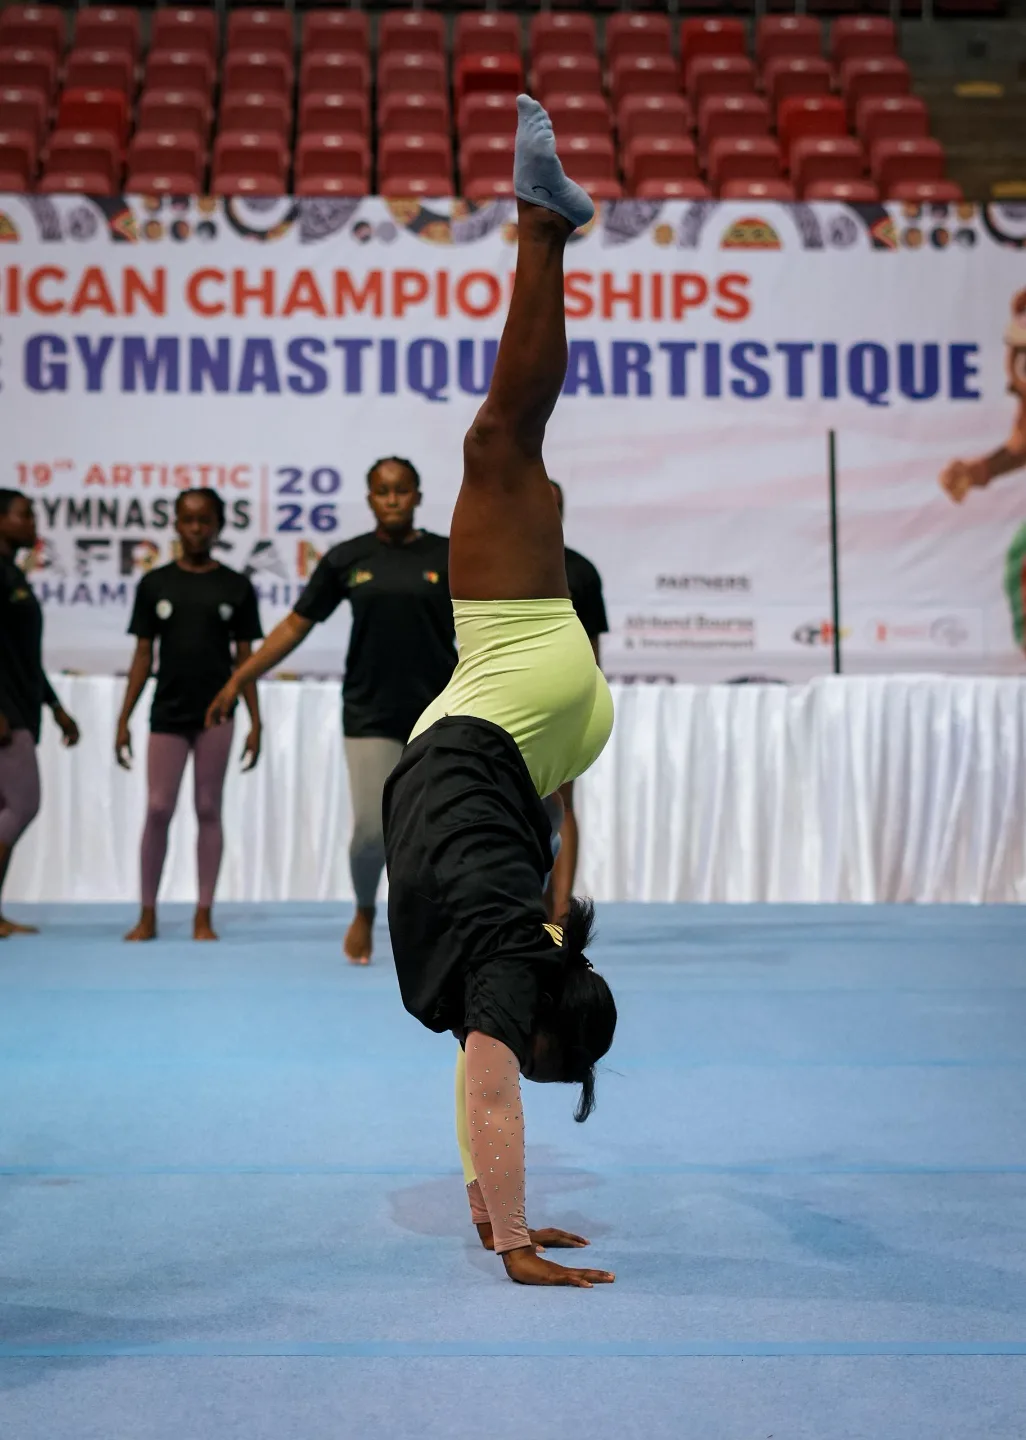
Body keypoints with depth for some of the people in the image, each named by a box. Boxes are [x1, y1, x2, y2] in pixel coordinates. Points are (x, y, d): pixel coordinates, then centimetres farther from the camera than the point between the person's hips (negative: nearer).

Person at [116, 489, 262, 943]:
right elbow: (144, 655, 6)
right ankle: (147, 915, 8)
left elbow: (245, 658, 4)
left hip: (216, 714, -1)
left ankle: (204, 917, 8)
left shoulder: (236, 587, 3)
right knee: (157, 810, -1)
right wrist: (123, 720, 2)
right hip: (167, 714, 1)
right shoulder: (154, 583, 5)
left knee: (209, 810, 3)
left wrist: (255, 723, -1)